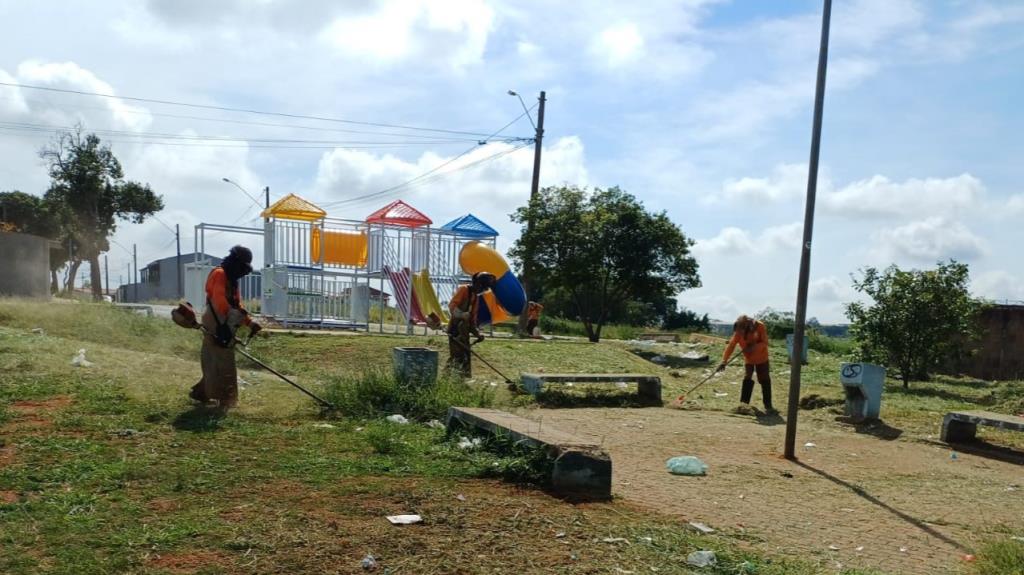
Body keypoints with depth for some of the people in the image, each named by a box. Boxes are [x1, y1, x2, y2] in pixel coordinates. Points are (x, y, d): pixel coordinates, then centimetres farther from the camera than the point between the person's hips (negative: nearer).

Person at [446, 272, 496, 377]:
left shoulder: (476, 297, 19)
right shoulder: (463, 289, -6)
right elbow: (452, 305, -17)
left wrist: (477, 333, 10)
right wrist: (462, 314, -32)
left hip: (464, 332, 9)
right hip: (456, 329, -9)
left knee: (465, 357, 8)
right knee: (456, 356, -14)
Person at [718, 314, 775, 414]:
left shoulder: (760, 327, -24)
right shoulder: (739, 332, -21)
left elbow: (765, 343, -22)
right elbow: (731, 345, -24)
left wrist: (754, 347, -39)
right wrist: (724, 361, -32)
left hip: (762, 358, 0)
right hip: (749, 359, 0)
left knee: (765, 381, 2)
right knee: (747, 380, -12)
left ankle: (768, 406, 11)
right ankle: (743, 404, -6)